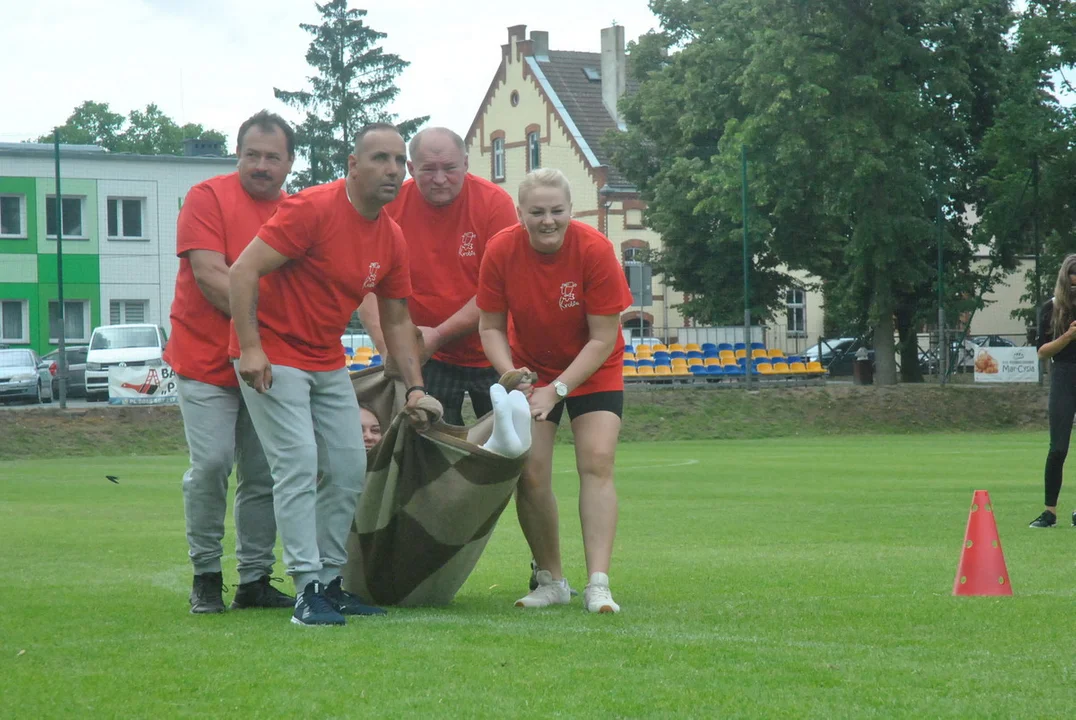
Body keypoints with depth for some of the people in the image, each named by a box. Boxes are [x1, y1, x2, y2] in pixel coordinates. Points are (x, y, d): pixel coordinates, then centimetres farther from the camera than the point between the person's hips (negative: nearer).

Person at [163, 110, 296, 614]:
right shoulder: (208, 198, -4)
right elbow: (210, 277, -13)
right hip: (207, 359, -4)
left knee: (264, 474, 3)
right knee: (212, 463, -13)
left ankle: (255, 581, 11)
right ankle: (206, 577, 0)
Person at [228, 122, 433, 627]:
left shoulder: (391, 239, 5)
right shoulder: (313, 210, -19)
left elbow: (396, 321, 14)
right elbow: (242, 272, -21)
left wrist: (415, 387, 5)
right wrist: (250, 348, -25)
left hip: (328, 362, 8)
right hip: (272, 357, -8)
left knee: (349, 468, 6)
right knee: (299, 464, -15)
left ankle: (330, 581, 16)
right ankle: (307, 590, -15)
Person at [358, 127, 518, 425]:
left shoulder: (495, 202, -10)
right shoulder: (392, 206, -5)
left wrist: (439, 335, -16)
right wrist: (389, 347, -19)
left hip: (490, 356, -1)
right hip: (425, 359, 1)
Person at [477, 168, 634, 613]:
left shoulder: (595, 250, -24)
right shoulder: (501, 251, -18)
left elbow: (603, 339, -20)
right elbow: (491, 327, -8)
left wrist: (558, 389, -27)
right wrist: (511, 373, -26)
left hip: (593, 371, -2)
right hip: (530, 370, 2)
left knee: (597, 463, -16)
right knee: (530, 473, -9)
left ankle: (598, 585, -20)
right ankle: (551, 582, 6)